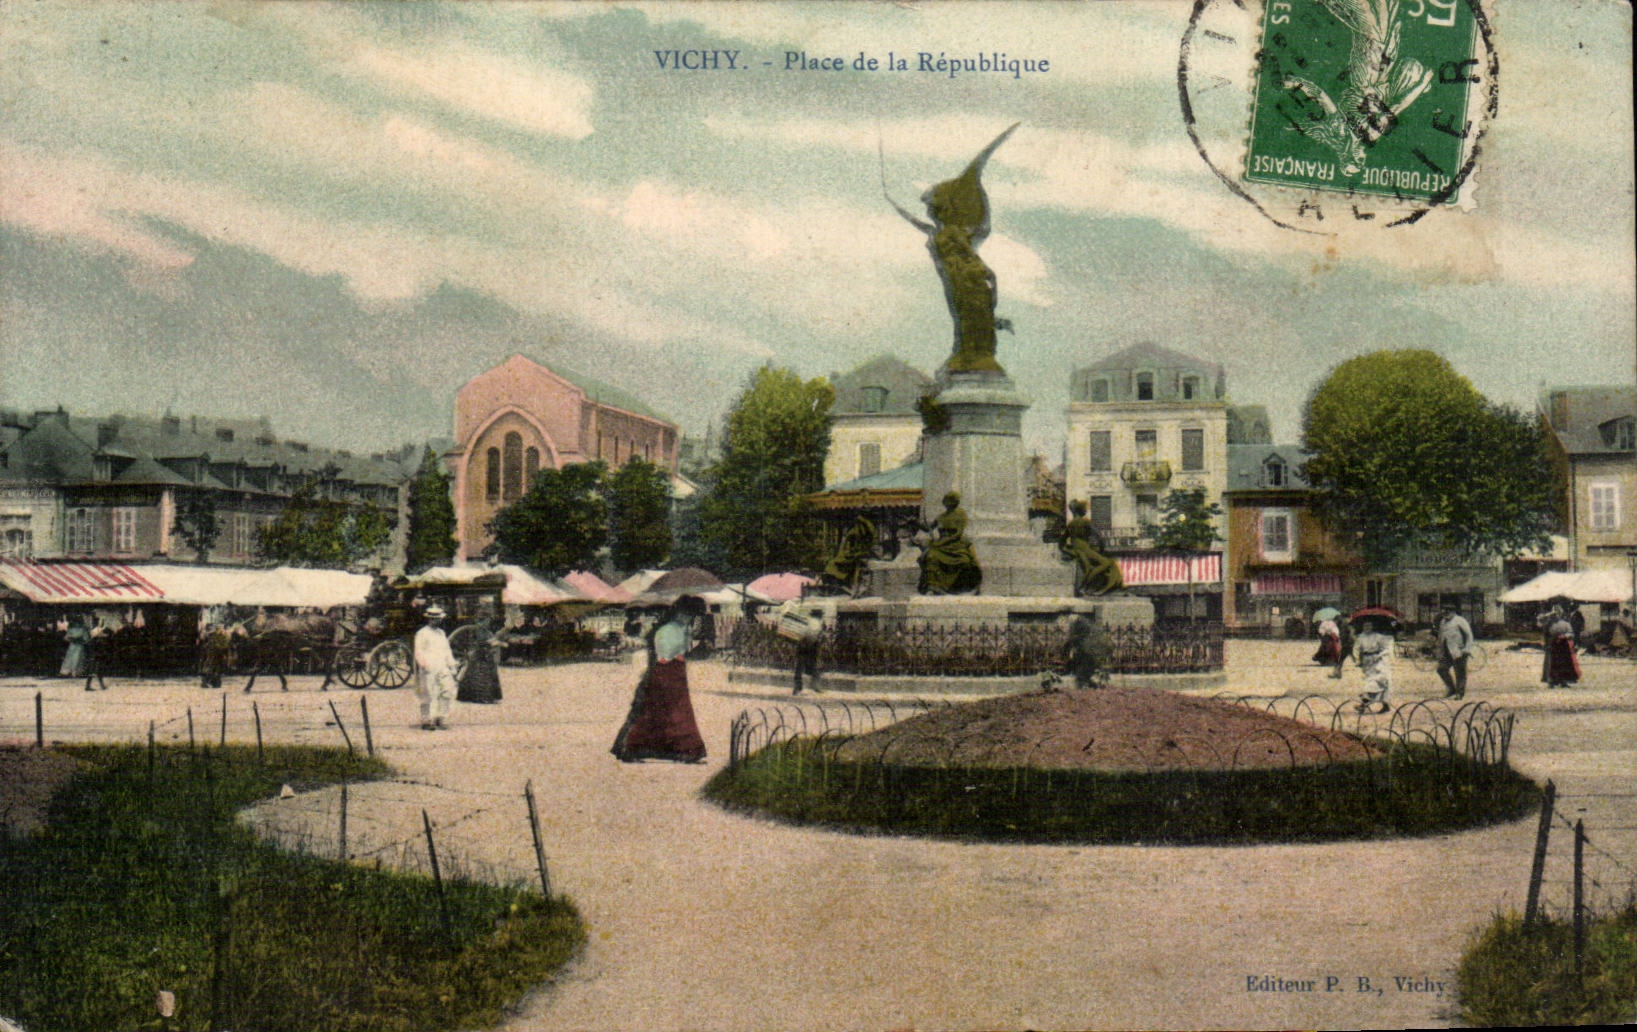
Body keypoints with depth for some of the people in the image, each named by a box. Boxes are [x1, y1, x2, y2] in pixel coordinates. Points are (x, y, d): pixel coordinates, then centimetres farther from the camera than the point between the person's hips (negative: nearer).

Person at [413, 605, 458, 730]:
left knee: (448, 691, -5)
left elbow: (447, 650, 26)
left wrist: (451, 665, 18)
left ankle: (440, 719, 3)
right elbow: (419, 652, -6)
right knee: (429, 695, -5)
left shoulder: (441, 633, 21)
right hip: (429, 670, -6)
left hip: (442, 668, 6)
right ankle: (426, 721, 2)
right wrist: (425, 665, -17)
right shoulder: (422, 633, 0)